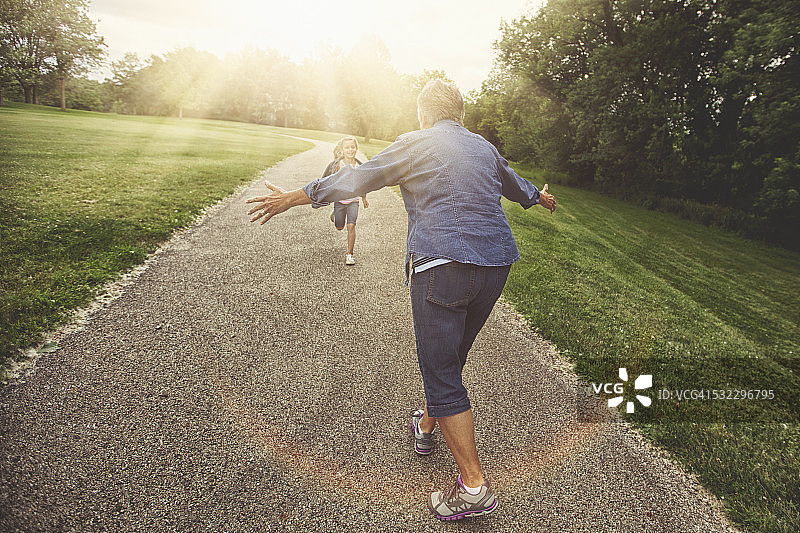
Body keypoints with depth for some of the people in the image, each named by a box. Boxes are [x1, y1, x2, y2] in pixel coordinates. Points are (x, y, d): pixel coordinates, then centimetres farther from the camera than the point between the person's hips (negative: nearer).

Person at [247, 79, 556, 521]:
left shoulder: (415, 144, 1)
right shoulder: (485, 148, 18)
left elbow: (354, 179, 2)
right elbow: (515, 185, 36)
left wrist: (292, 198, 11)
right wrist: (540, 198, 59)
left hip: (441, 265, -7)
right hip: (496, 265, 7)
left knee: (441, 373, -1)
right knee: (451, 356, 22)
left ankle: (474, 486, 1)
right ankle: (427, 425, 42)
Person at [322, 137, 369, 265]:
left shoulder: (359, 166, -2)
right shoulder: (336, 164, -10)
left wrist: (364, 199, 20)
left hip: (353, 200, 0)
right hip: (339, 200, 0)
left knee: (351, 225, -15)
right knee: (339, 227, 12)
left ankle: (349, 254, -5)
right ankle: (335, 213, 50)